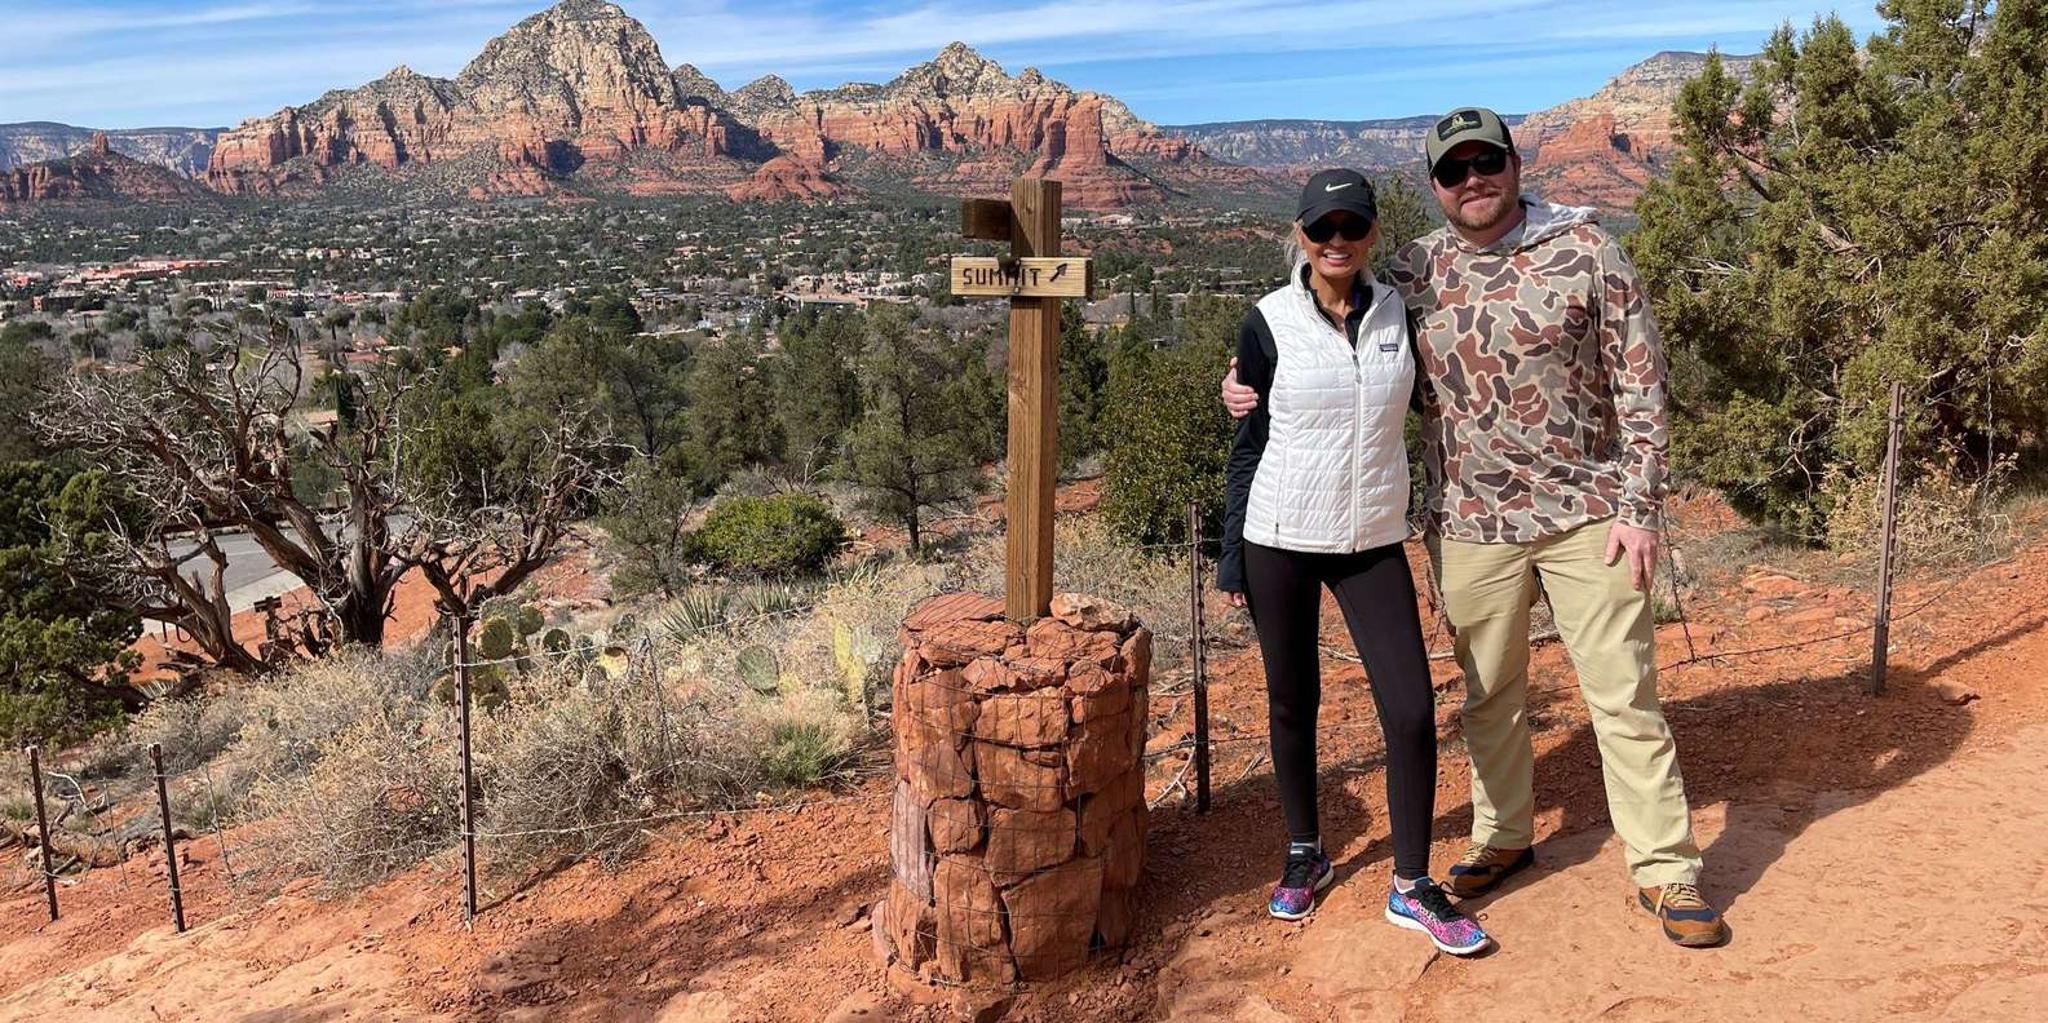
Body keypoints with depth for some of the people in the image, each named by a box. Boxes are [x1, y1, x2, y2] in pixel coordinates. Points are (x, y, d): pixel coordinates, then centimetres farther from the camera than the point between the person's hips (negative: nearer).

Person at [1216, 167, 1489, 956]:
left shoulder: (1398, 312, 2)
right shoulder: (1269, 322, -4)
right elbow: (1250, 441, 0)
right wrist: (1232, 557, 0)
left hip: (1374, 542, 2)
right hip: (1280, 541, -2)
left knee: (1412, 710, -4)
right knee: (1292, 704, 10)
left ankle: (1412, 887, 11)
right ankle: (1305, 854, 31)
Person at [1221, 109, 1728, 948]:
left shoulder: (1584, 250, -6)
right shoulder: (1414, 271, 1)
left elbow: (1639, 380, -4)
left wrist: (1640, 505, -8)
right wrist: (1257, 392, -4)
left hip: (1585, 512, -2)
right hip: (1469, 523, 3)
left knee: (1623, 690, 2)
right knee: (1489, 691, 14)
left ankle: (1664, 868, 15)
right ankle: (1503, 836, 33)